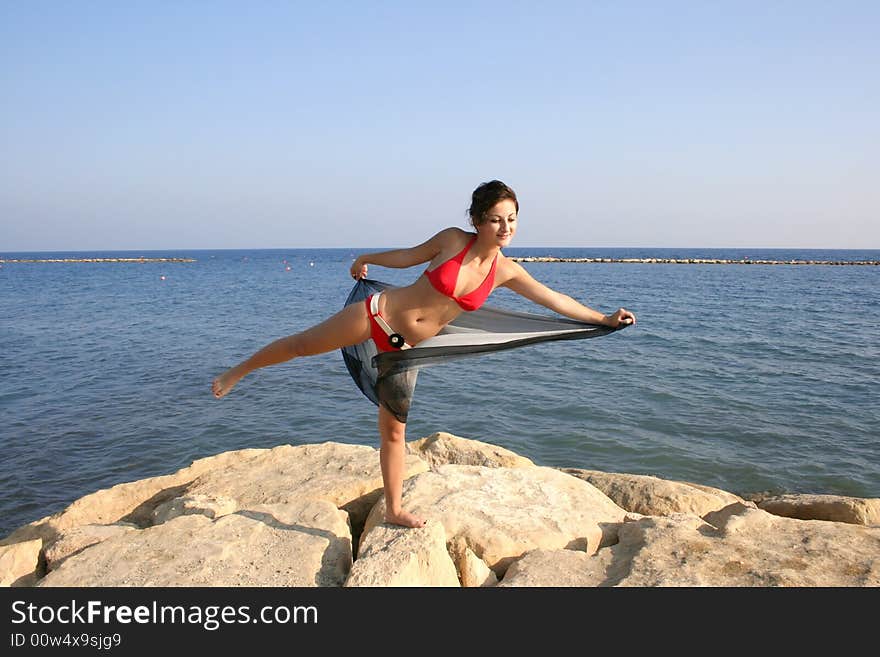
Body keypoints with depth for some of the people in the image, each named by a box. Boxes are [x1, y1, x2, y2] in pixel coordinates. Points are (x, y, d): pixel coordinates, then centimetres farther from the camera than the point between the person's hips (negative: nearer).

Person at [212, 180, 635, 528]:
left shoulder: (506, 272, -5)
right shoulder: (452, 240, -13)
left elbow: (554, 299, 2)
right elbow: (409, 256, 3)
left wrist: (604, 319, 2)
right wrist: (367, 258, 17)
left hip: (404, 347, 2)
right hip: (377, 315, -2)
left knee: (393, 429, 7)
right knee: (303, 345, 7)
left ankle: (394, 510, 21)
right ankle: (237, 372, 34)